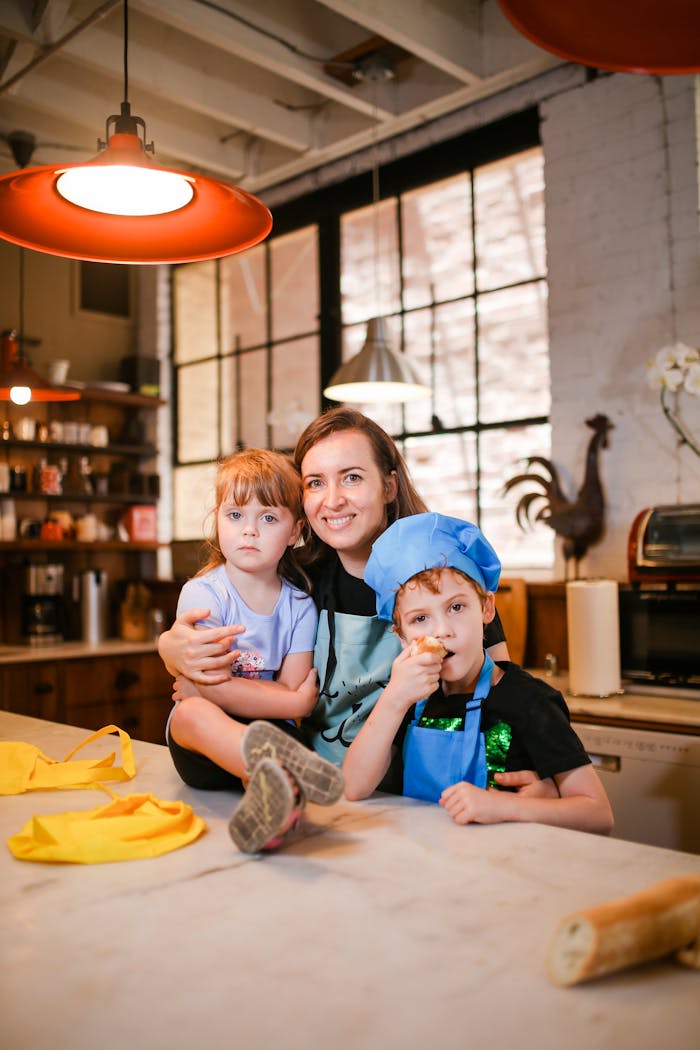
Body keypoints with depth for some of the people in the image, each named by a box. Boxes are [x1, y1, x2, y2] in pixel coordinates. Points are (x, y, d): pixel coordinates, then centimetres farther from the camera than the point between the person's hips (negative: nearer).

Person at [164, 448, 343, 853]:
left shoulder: (300, 607, 4)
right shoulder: (202, 594, -5)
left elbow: (292, 692, -4)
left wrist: (208, 688, -9)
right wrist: (299, 700, -6)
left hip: (272, 728, 2)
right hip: (201, 743, -1)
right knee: (193, 712, -36)